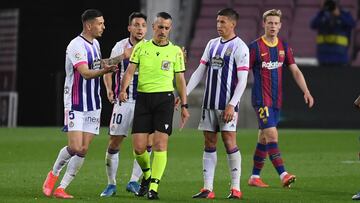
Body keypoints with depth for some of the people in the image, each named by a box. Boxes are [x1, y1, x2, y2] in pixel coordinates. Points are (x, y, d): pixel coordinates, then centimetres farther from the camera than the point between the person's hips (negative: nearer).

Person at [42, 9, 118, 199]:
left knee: (83, 150, 1)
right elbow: (86, 73, -30)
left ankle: (61, 188, 7)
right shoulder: (76, 46, -17)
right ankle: (53, 174, 14)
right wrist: (104, 70, -45)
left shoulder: (95, 44, 11)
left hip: (93, 106, 8)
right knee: (74, 147, -14)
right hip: (75, 105, -8)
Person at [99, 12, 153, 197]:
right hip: (123, 100, -1)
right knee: (114, 142, 0)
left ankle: (134, 181, 2)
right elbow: (108, 71, 6)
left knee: (147, 142, -9)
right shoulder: (120, 47, -1)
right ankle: (111, 184, 12)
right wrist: (109, 90, -8)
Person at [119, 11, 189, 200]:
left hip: (164, 98, -1)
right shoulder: (141, 47, 7)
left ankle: (153, 187, -8)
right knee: (138, 147, -2)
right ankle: (147, 175, 28)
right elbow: (130, 71, 2)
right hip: (143, 97, 1)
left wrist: (184, 105, 5)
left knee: (160, 143, -11)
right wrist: (123, 90, -16)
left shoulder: (176, 51, 6)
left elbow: (180, 80, 9)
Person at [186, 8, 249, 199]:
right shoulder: (212, 44, 13)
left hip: (227, 104, -6)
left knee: (229, 142, -8)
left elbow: (242, 80, -10)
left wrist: (232, 105, -18)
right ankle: (207, 189, 5)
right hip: (209, 103, 6)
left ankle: (235, 188, -2)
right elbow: (199, 72, 15)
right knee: (209, 143, 5)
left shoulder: (239, 47, -6)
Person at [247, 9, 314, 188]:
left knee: (264, 138, 11)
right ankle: (283, 175, -24)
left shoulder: (284, 47, 9)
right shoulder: (255, 47, -7)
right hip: (261, 99, -6)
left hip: (277, 99, 6)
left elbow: (295, 71, 9)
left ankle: (254, 177, 18)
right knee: (272, 135, -16)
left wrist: (306, 92, -2)